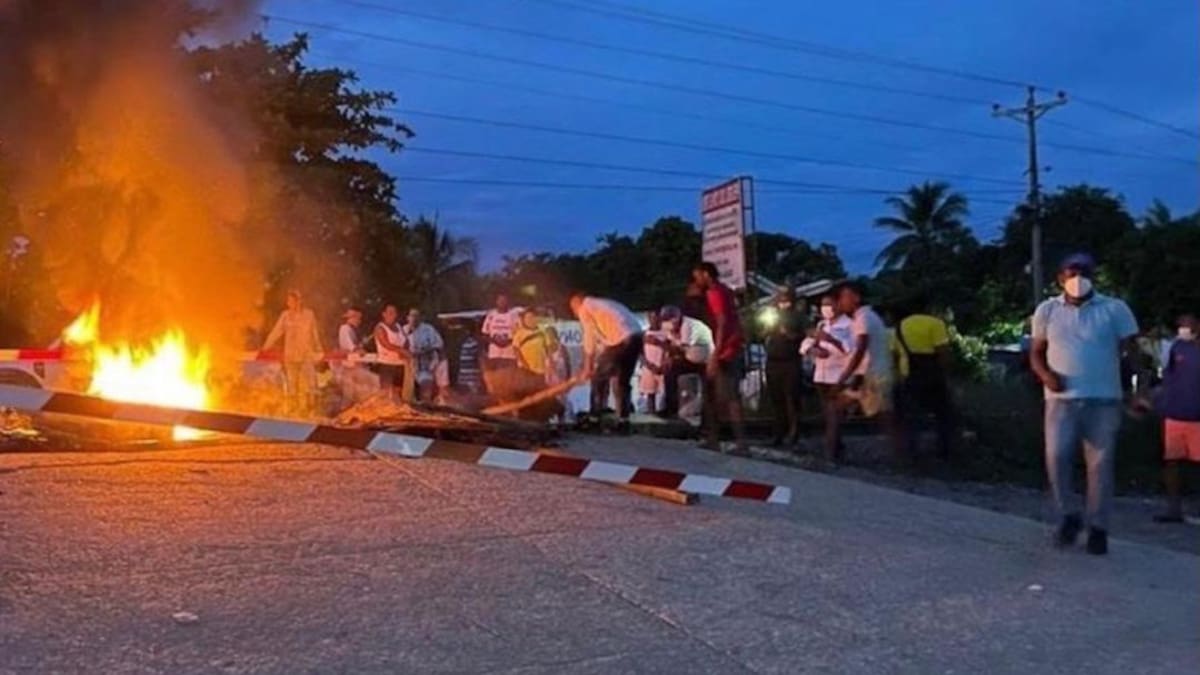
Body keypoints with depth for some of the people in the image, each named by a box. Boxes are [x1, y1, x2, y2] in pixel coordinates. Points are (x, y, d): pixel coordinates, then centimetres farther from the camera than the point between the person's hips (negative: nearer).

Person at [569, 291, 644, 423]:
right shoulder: (602, 304, 33)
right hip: (636, 336, 8)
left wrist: (587, 367, 7)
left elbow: (590, 337, 3)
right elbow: (601, 337, 28)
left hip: (621, 340, -8)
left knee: (599, 377, 6)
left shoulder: (585, 307, 8)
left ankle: (595, 417, 9)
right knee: (623, 381, 17)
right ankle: (624, 420, 16)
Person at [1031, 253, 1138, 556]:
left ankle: (1098, 528, 10)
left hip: (1104, 400, -1)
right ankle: (1068, 516, 7)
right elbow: (1037, 352, 12)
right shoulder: (1047, 310, 8)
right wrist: (1045, 374, -9)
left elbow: (1131, 351, 4)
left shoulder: (1114, 309, 4)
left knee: (1100, 464, 1)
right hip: (1061, 400, 1)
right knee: (1056, 456, -13)